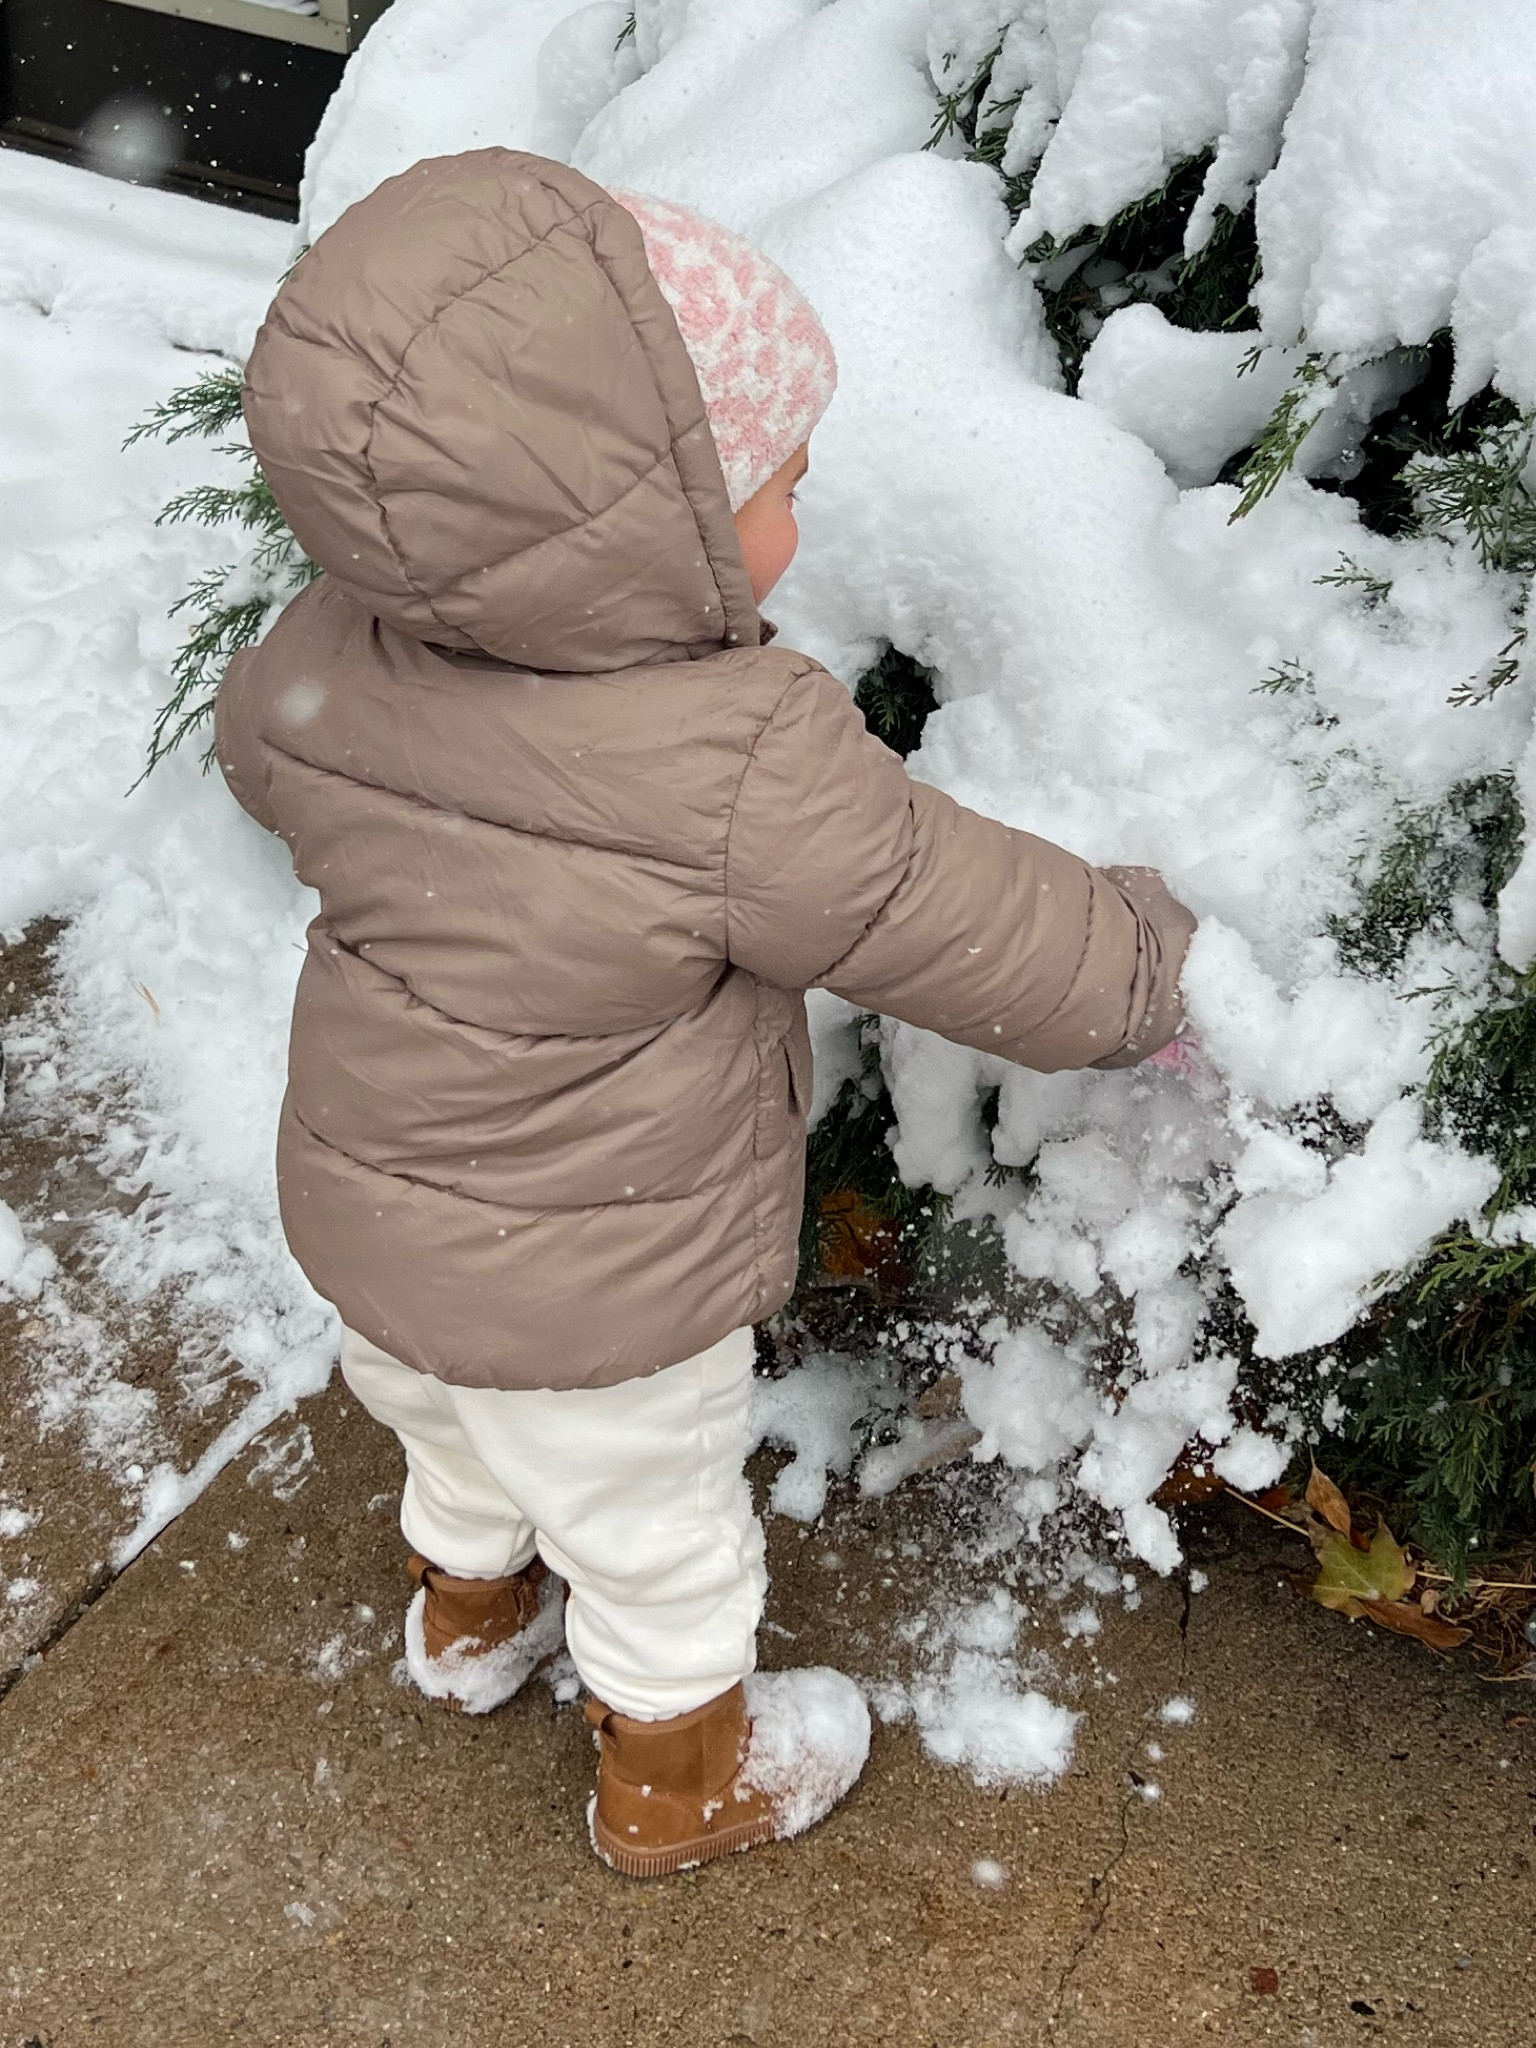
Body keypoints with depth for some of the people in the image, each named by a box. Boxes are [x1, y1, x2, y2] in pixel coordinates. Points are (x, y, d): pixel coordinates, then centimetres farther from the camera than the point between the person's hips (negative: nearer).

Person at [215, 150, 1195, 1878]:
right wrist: (1148, 960, -4)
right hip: (596, 1298, -6)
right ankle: (677, 1782, 51)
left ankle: (469, 1612, 66)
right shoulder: (753, 784, -37)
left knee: (456, 1435, 35)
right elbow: (1009, 945, -25)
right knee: (655, 1536, 23)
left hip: (361, 1219, 6)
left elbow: (256, 745, 6)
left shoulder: (325, 662, -18)